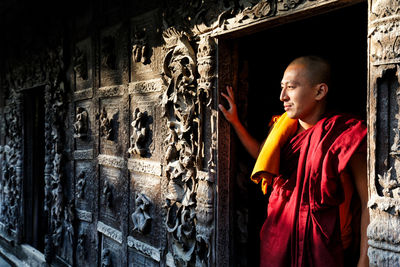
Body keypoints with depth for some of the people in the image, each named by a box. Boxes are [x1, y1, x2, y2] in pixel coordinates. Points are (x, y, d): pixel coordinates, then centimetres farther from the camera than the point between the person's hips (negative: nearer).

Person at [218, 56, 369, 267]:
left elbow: (369, 202, -16)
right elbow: (262, 153, 24)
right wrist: (234, 122, 18)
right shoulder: (284, 129, 2)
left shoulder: (345, 135, -16)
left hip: (325, 249, -5)